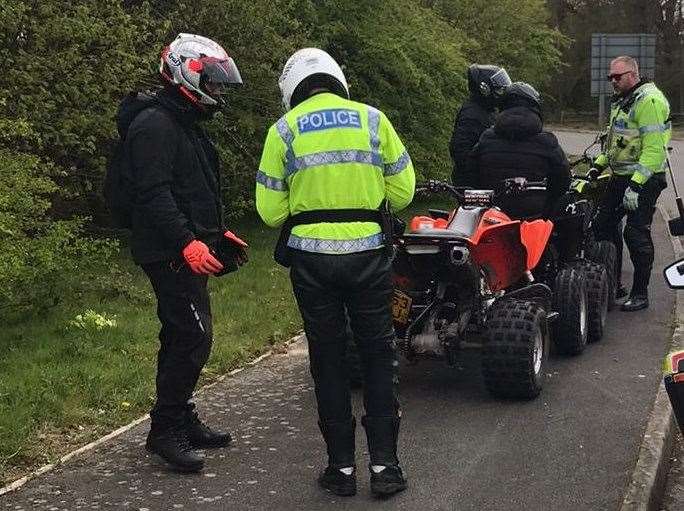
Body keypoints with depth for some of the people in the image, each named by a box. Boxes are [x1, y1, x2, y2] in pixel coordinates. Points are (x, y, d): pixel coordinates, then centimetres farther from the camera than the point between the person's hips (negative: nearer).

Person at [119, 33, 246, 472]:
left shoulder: (187, 124, 21)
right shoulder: (154, 124, -13)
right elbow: (153, 193, -23)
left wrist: (220, 232, 21)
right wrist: (187, 242, -30)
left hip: (187, 251, 10)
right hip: (170, 252, -10)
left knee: (182, 337, 14)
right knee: (194, 337, -13)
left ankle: (183, 421, 22)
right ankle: (165, 429, -7)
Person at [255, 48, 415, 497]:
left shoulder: (284, 130, 1)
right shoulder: (373, 119, 3)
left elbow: (270, 211, -1)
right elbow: (403, 191, 4)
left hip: (311, 257, 0)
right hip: (368, 253, 0)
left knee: (329, 359, 10)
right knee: (378, 356, 11)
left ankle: (342, 465, 15)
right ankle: (384, 464, 11)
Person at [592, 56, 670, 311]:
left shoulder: (650, 100, -16)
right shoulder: (621, 101, 17)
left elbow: (654, 148, -23)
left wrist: (636, 185, -27)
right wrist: (598, 166, 19)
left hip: (644, 179, -10)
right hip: (620, 176, 10)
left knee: (636, 234, -9)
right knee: (604, 226, 11)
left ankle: (640, 294, 1)